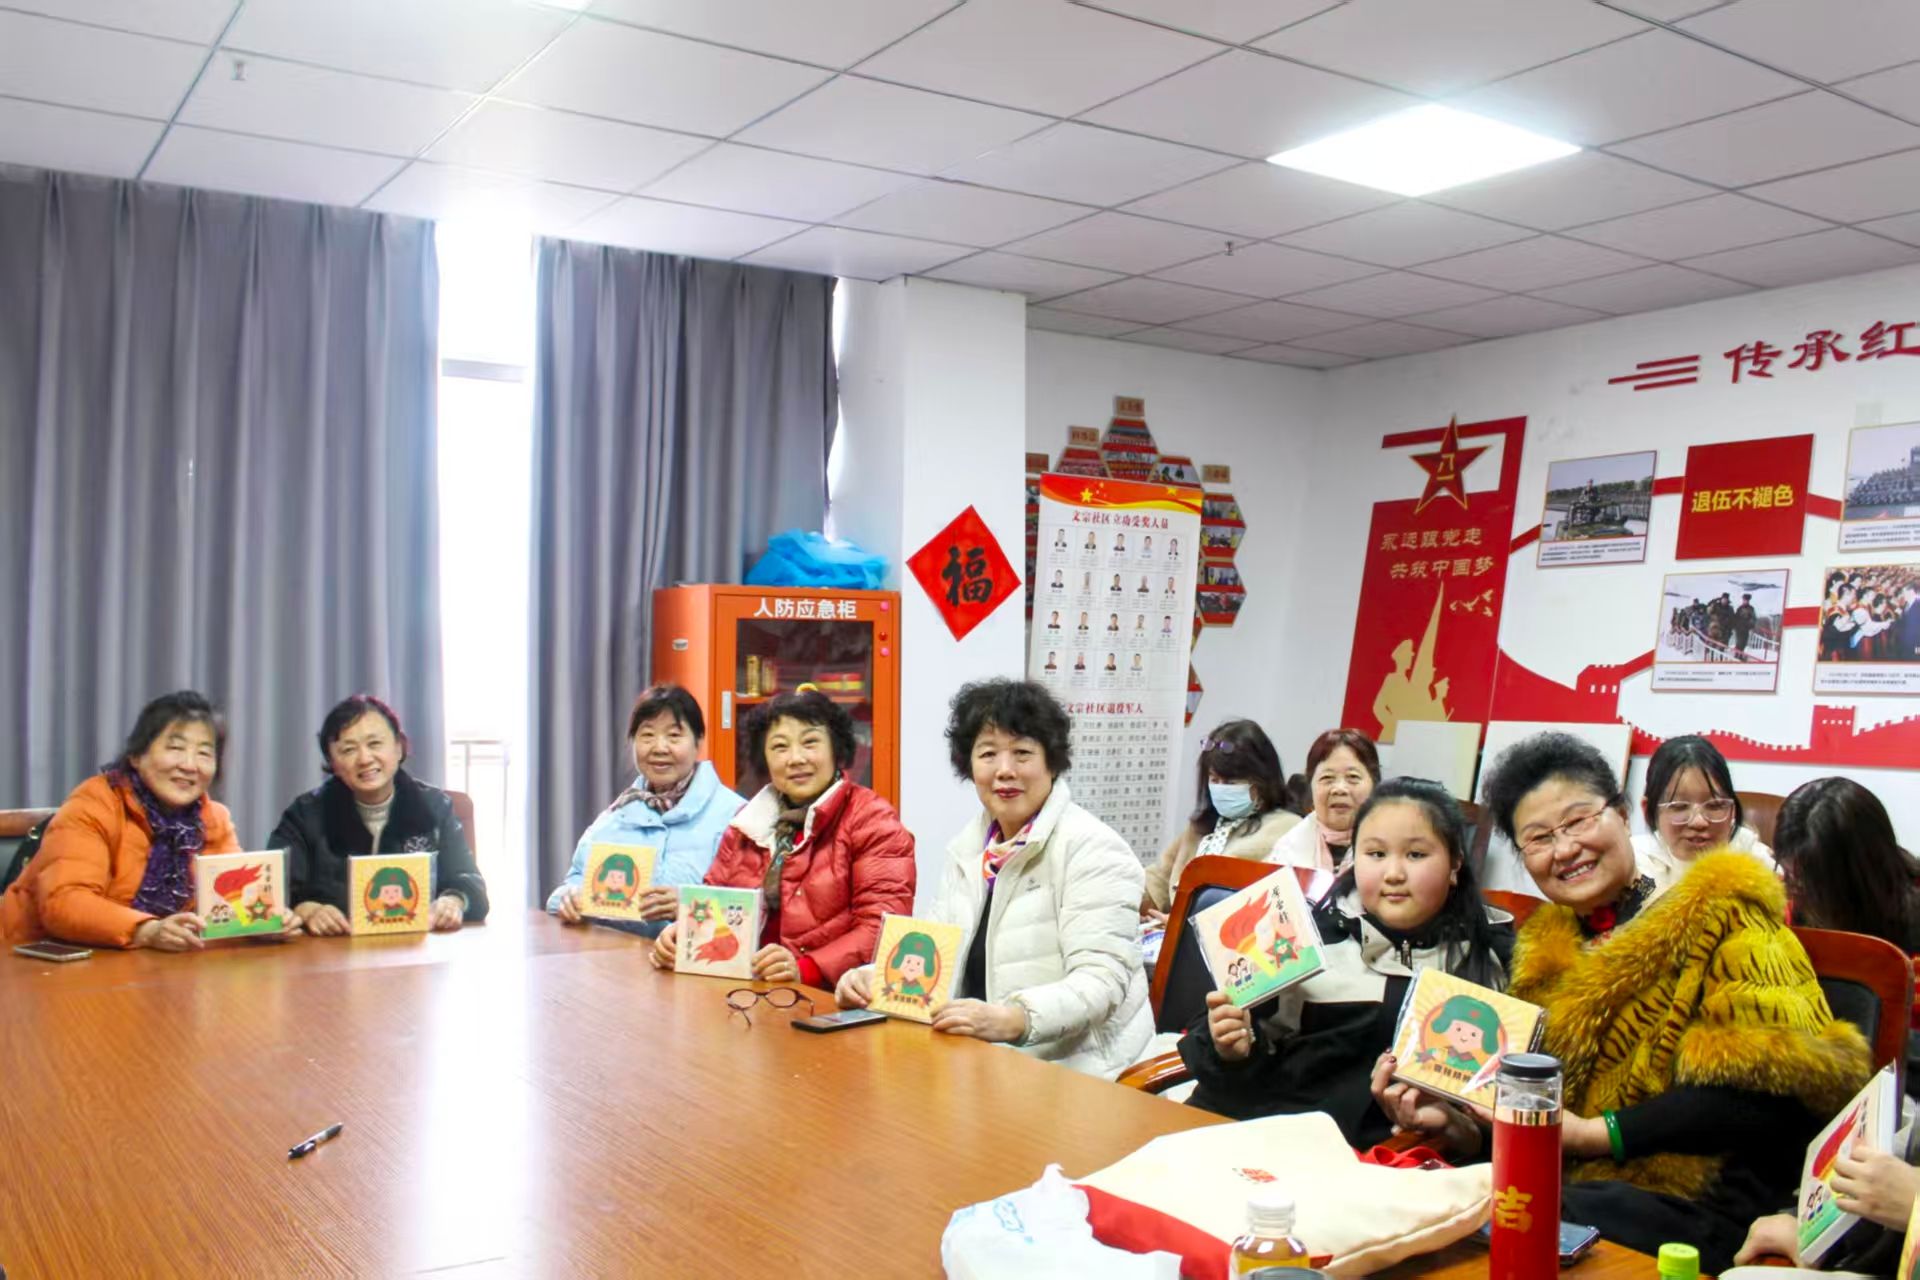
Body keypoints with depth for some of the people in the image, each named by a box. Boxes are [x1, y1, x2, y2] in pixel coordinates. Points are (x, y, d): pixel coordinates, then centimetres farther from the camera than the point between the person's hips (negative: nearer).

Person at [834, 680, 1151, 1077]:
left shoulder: (1092, 850, -10)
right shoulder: (968, 848, 12)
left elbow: (1101, 979, -19)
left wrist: (1012, 1019, -36)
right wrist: (874, 977, -9)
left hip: (1073, 1071, -6)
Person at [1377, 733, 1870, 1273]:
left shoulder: (1720, 912, 0)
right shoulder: (1546, 950, 17)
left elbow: (1775, 1083, -14)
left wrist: (1596, 1133, -16)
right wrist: (1458, 1123, -5)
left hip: (1700, 1206, -5)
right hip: (1576, 1187, 5)